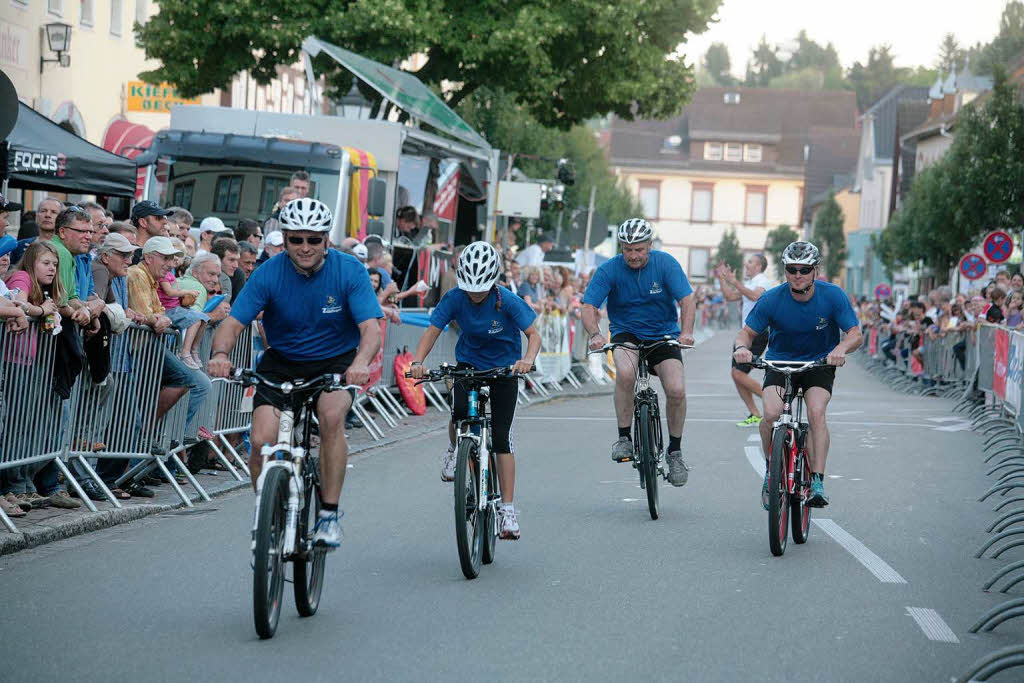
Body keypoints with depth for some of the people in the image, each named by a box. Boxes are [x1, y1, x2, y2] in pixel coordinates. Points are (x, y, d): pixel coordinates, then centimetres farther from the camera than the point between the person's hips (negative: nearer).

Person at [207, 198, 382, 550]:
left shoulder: (349, 271, -15)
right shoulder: (269, 273, -13)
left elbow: (370, 327, -23)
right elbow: (234, 322, -17)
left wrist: (361, 362, -45)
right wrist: (220, 354, -40)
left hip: (335, 363, -1)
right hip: (281, 363, 1)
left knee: (332, 415, -33)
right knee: (262, 441, -19)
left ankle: (329, 514, -19)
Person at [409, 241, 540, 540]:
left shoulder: (507, 301, -22)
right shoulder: (455, 299, -17)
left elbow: (533, 334, -24)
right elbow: (432, 331, -17)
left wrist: (527, 360, -45)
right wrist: (417, 362, -35)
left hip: (504, 368, -2)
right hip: (468, 364, 2)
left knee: (501, 437, -9)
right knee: (460, 411, -26)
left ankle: (507, 510, -7)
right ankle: (454, 450, 11)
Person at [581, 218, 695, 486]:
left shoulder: (665, 264, -12)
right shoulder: (609, 270, -13)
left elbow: (687, 300, -16)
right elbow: (589, 307, -18)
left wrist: (686, 331, -35)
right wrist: (595, 334, -39)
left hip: (663, 334, 1)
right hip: (626, 333, -1)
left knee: (677, 390, -18)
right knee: (625, 372, -34)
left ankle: (675, 451, 6)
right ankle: (624, 438, -18)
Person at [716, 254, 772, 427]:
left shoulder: (762, 281, -9)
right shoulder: (750, 283, 21)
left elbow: (755, 296, -31)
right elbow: (730, 296, 24)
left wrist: (734, 281, -33)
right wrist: (721, 278, 16)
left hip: (758, 333, -10)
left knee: (739, 374, -14)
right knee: (737, 375, 5)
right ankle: (755, 416, 9)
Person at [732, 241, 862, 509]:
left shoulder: (833, 296, -17)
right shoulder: (772, 299, -16)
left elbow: (856, 334, -18)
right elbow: (747, 332, -11)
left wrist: (841, 349, -41)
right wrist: (741, 347, -35)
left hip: (820, 363, 0)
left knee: (816, 413, -27)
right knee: (771, 414, -25)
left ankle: (817, 482, -26)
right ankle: (771, 470, -1)